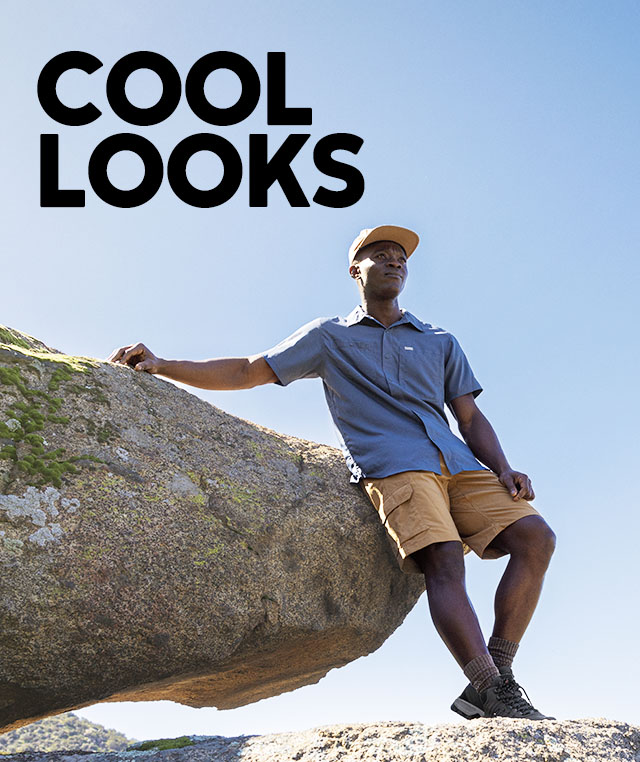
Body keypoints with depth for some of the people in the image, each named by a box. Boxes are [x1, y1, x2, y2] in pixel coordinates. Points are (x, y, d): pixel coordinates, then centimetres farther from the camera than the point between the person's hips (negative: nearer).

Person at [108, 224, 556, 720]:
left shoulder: (441, 343, 29)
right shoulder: (329, 336, 22)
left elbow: (472, 418, 22)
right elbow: (247, 372, 18)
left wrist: (504, 470, 2)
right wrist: (161, 367, 8)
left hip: (459, 462, 4)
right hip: (391, 465, -4)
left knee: (535, 536, -18)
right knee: (444, 558, -29)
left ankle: (496, 676, -18)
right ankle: (494, 694, -34)